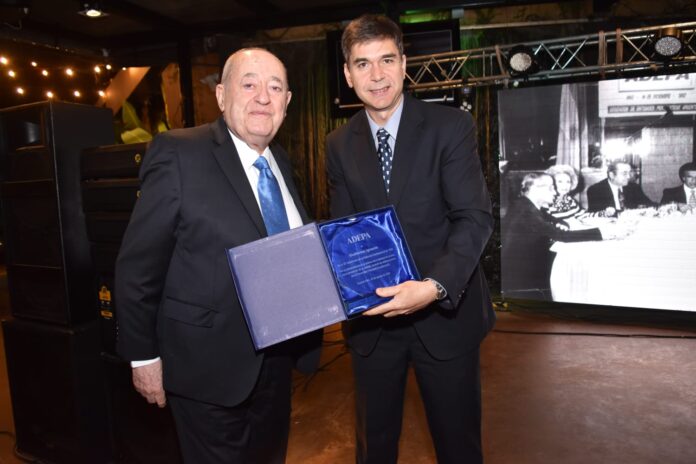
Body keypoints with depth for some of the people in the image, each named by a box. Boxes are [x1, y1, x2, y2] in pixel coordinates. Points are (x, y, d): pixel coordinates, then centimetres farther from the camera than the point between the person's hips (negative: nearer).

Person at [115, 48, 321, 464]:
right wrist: (144, 356, -9)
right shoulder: (179, 153, -15)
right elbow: (138, 265, -12)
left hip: (278, 358, 6)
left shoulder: (282, 161, 5)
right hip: (211, 364, -6)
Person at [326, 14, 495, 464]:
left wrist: (435, 286, -30)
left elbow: (475, 217, -14)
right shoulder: (339, 144, 4)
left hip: (444, 313, -2)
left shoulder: (451, 126, -8)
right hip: (371, 318, 3)